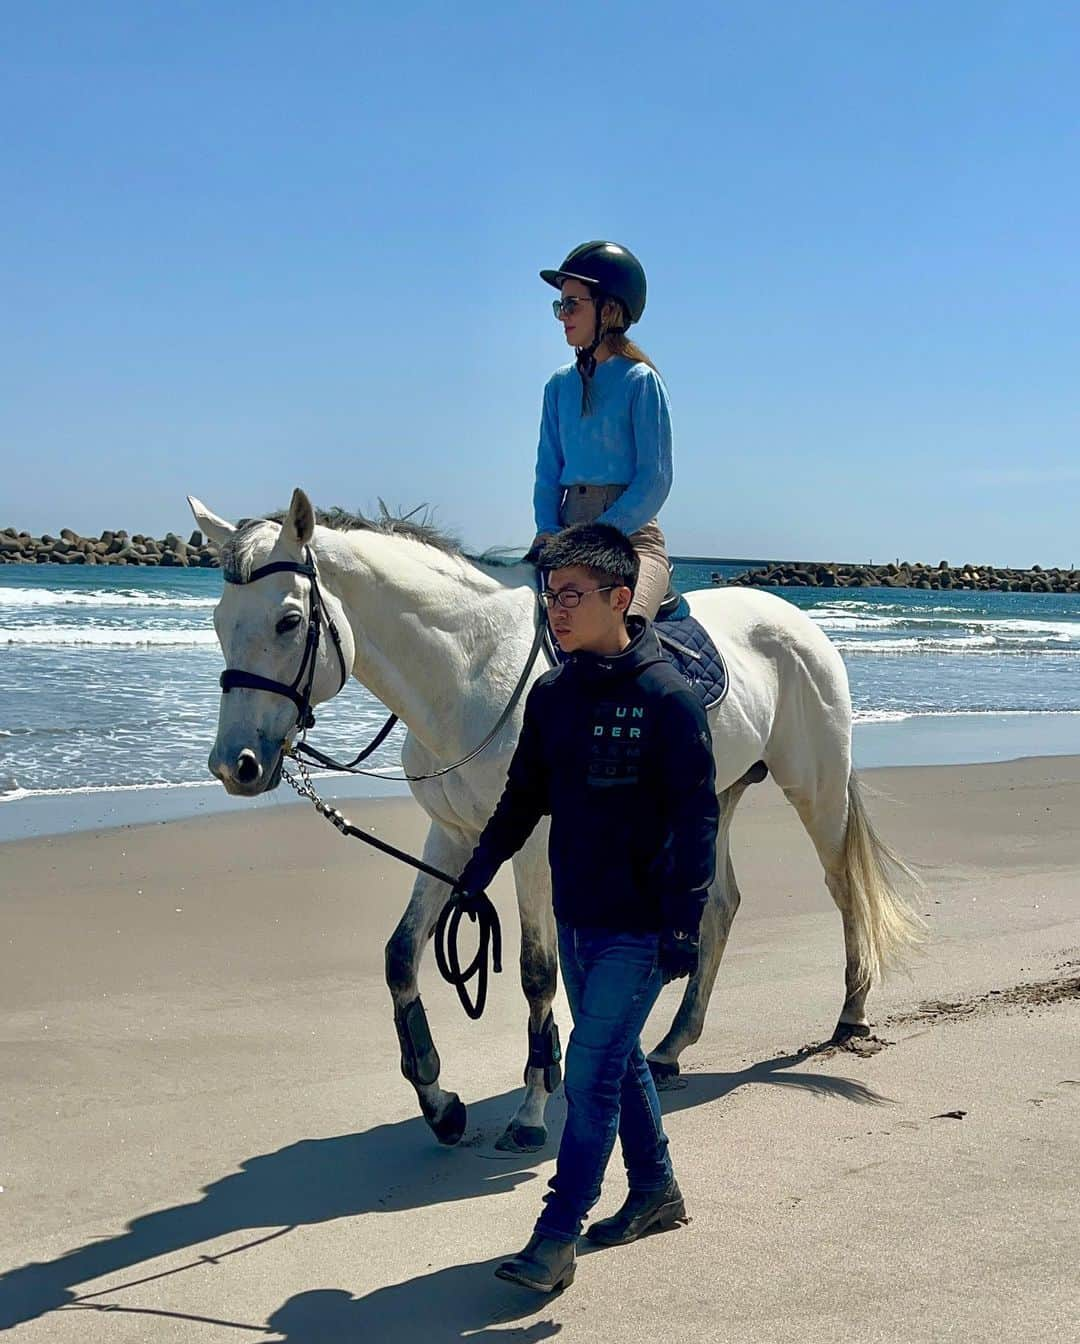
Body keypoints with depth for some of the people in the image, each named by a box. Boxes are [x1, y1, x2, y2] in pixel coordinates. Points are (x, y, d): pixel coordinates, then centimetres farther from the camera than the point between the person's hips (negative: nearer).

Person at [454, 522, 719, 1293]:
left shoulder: (667, 696, -14)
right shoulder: (553, 695, 5)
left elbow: (696, 817, -15)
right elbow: (524, 797, 14)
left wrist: (684, 922, -19)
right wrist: (477, 874, 5)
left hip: (640, 925, -7)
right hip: (575, 918, 7)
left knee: (591, 1070, -7)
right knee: (617, 1059, 18)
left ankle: (557, 1236, 0)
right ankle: (656, 1190, 36)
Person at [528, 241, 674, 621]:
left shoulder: (640, 381, -3)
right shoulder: (560, 384, 14)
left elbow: (655, 479, -8)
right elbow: (548, 469, 15)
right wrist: (549, 531, -3)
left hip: (631, 533, -5)